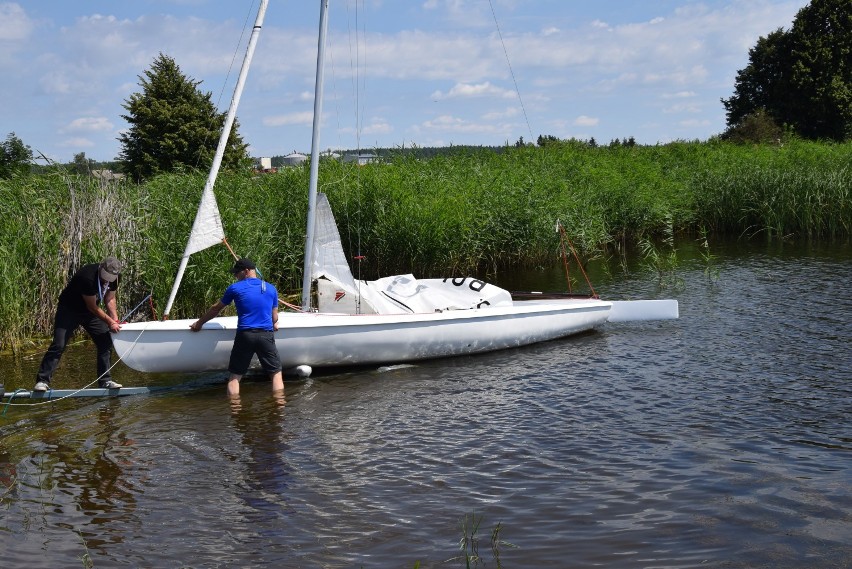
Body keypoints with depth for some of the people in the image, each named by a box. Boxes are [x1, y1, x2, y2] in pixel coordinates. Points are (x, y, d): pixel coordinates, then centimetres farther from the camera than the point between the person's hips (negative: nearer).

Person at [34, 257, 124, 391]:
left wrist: (115, 320, -8)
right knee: (58, 345, -16)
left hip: (91, 312, 7)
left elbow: (109, 299, 3)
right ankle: (42, 381, -12)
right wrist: (110, 322, -20)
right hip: (69, 309, -7)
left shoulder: (115, 277, -12)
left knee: (106, 343, -1)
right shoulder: (88, 277, -35)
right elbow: (92, 307, -26)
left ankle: (105, 381, 7)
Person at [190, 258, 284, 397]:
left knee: (235, 376, 9)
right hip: (266, 335, 1)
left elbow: (215, 309, 17)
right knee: (276, 373, 8)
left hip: (244, 335, -1)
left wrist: (199, 323, 31)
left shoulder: (235, 288, 5)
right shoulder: (271, 289, 11)